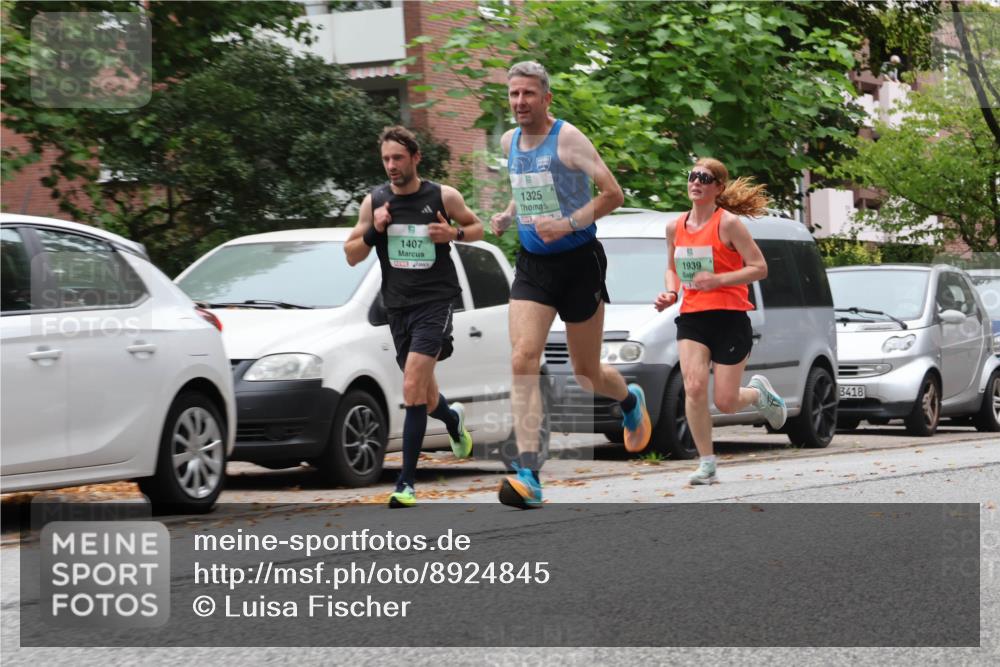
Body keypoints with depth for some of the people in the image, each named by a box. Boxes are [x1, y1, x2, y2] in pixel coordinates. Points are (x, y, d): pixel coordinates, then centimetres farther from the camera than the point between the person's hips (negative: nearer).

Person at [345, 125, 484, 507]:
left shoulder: (444, 198, -3)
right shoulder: (374, 201, 5)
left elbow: (477, 228, 12)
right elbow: (351, 255, 8)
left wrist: (454, 234, -10)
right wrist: (372, 232, -11)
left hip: (435, 301, -4)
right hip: (398, 305, 4)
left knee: (413, 390, -19)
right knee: (424, 398, 13)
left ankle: (406, 482, -17)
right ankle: (453, 419, 51)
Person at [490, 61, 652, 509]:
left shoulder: (567, 139, -13)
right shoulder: (510, 142, 7)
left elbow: (613, 194, -15)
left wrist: (568, 223, -25)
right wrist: (507, 216, 6)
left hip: (578, 262, -4)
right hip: (532, 266, 4)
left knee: (587, 375, 9)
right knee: (523, 359, -17)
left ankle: (630, 400, 48)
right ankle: (528, 477, -22)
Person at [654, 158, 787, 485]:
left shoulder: (728, 223, -9)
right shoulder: (675, 227, 7)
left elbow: (759, 268, -11)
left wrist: (717, 280, -21)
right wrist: (670, 292, 2)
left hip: (729, 318, -4)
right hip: (691, 318, 4)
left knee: (725, 402, -2)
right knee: (694, 387, -17)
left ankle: (758, 392, 34)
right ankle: (706, 464, -6)